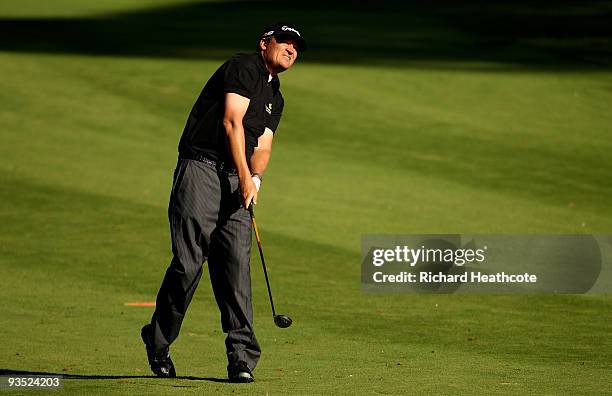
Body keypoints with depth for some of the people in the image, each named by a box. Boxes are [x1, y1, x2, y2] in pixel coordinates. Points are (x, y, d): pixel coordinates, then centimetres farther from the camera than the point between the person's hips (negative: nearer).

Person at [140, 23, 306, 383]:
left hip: (238, 181, 7)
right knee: (188, 263, -11)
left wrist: (256, 178, -6)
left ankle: (242, 359, -9)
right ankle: (158, 343, 6)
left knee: (237, 266, -5)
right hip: (201, 169, -7)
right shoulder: (243, 67, 0)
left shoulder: (275, 98, 26)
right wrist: (245, 177, -13)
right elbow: (232, 122, -9)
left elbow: (262, 146, 16)